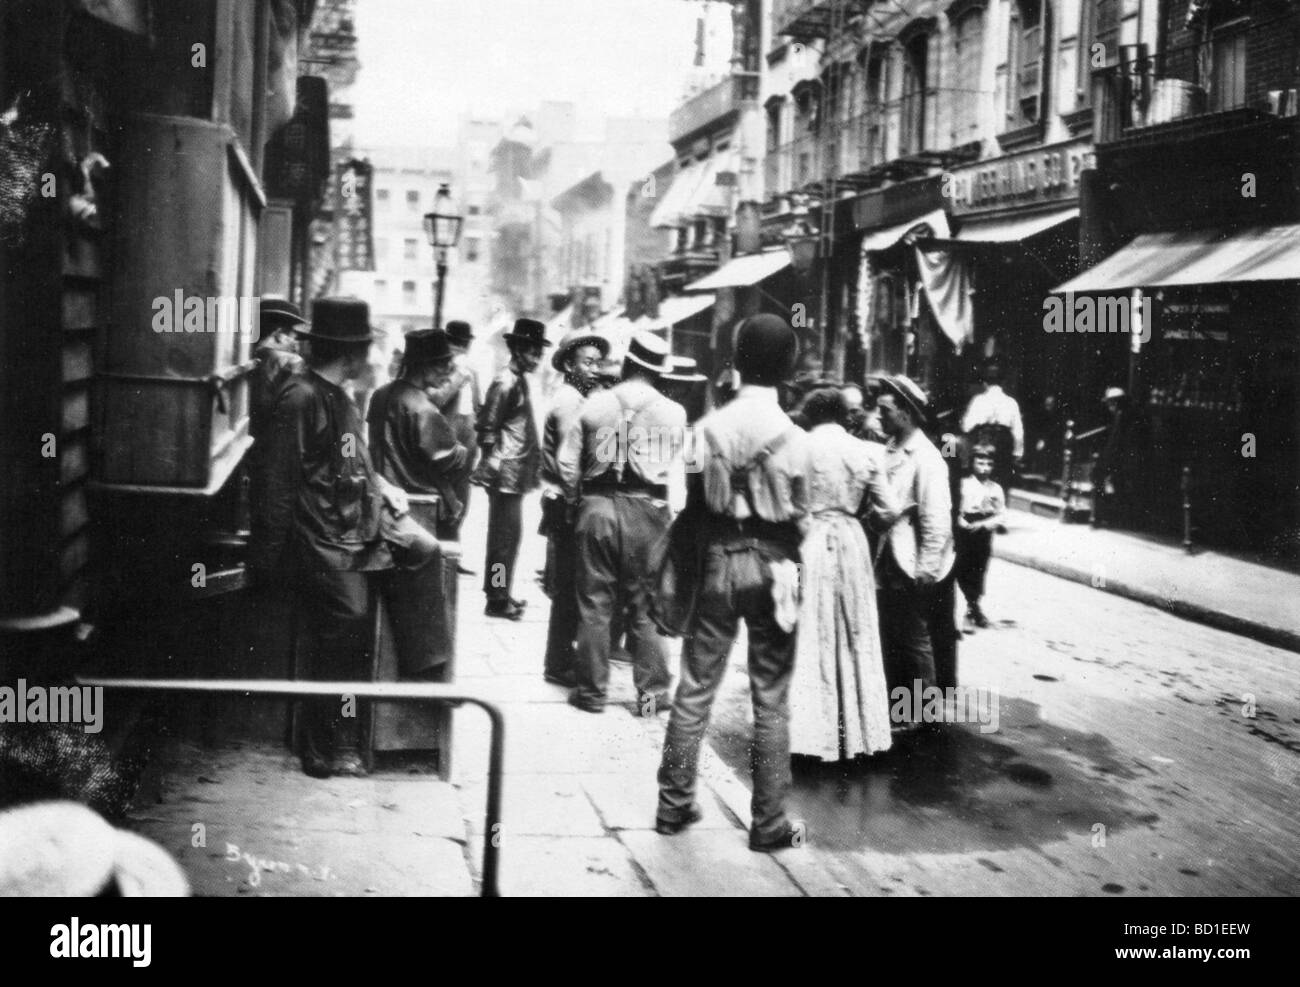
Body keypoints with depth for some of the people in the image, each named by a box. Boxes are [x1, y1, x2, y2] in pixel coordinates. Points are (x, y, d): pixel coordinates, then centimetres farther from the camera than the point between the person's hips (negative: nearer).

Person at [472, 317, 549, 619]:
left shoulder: (520, 381, 14)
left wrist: (532, 462, 20)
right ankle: (497, 600, 2)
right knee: (504, 537, -4)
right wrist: (492, 460, -16)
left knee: (509, 535, 15)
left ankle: (500, 594, 24)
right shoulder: (505, 382, -15)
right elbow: (487, 427, -16)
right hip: (506, 473, -10)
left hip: (516, 474, 10)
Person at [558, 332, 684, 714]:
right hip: (646, 511, -1)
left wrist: (578, 500, 14)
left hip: (597, 507, 1)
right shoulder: (673, 413, -1)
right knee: (645, 606, 8)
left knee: (594, 603, 8)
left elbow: (567, 462, 3)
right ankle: (652, 690, 10)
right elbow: (679, 468, -2)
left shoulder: (594, 404, 1)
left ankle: (591, 691, 14)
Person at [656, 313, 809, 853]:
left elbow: (693, 503, -1)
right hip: (771, 565, -1)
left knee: (694, 689, 11)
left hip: (719, 561, 2)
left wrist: (690, 570, 8)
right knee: (771, 700, 6)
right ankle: (768, 823, 12)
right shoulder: (795, 437, -9)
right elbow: (801, 515, -5)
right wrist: (791, 572, 9)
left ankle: (674, 805, 19)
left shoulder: (709, 427, -5)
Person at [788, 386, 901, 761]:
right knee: (855, 639, 13)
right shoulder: (866, 452, -1)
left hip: (809, 544, -2)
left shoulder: (800, 449, -8)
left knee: (810, 640, 4)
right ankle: (856, 731, 21)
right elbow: (889, 511, -1)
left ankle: (810, 732, 5)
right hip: (851, 544, 2)